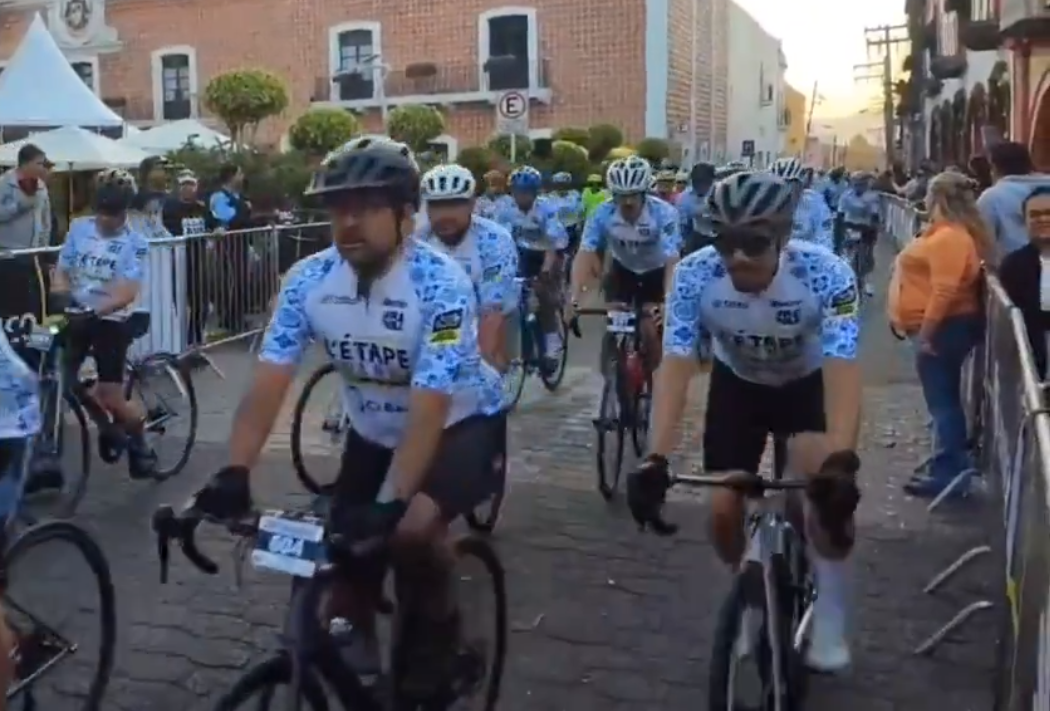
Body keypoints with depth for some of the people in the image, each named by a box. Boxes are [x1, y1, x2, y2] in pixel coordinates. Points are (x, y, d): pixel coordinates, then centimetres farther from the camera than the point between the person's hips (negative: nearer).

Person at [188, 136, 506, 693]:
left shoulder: (442, 285, -29)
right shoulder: (308, 281, -16)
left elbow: (428, 410, -34)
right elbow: (268, 384, -19)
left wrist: (390, 503, -44)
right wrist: (234, 473, -33)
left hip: (460, 425, -5)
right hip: (372, 431, 5)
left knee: (411, 527, -26)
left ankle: (439, 634, 2)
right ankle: (351, 635, 26)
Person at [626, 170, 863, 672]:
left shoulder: (827, 274, -35)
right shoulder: (694, 275, -30)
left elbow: (842, 370, -41)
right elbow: (675, 367, -33)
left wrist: (841, 461, -57)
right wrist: (656, 459, -45)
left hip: (808, 382, -2)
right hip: (737, 382, 2)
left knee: (829, 482, -27)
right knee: (723, 508, -6)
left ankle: (830, 616, -5)